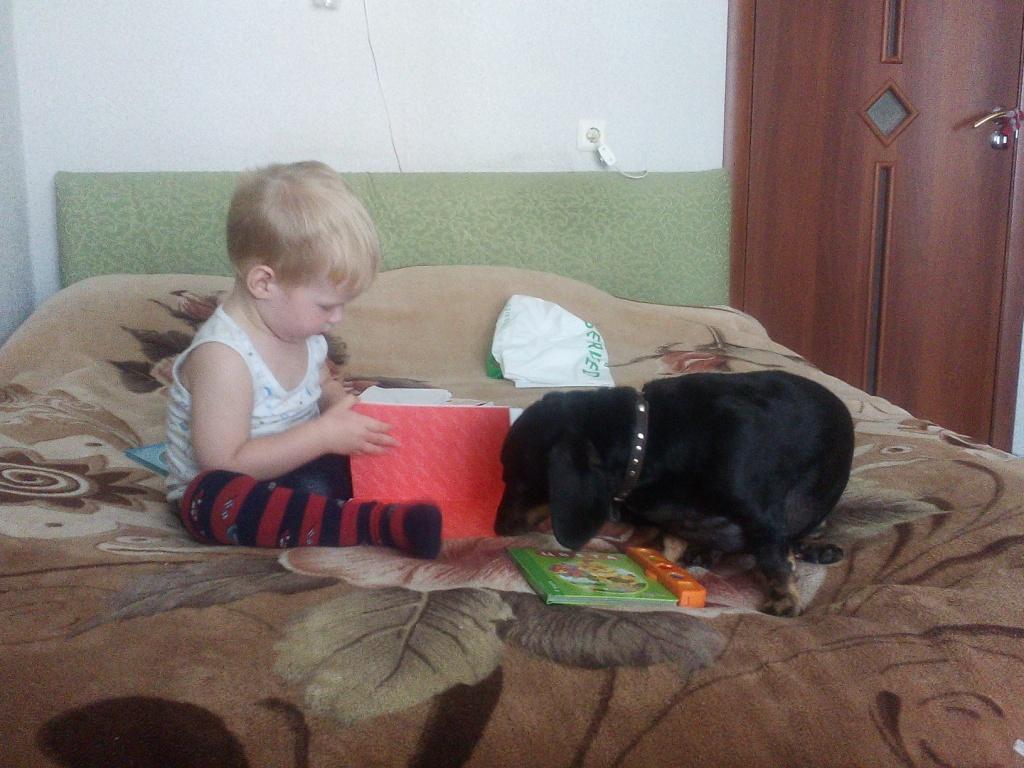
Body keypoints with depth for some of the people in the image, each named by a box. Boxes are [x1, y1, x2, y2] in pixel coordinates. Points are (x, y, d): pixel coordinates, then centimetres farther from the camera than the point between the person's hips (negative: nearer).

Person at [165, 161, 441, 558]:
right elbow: (226, 463, -27)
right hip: (219, 494, -8)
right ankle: (377, 523, -50)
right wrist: (324, 434, -28)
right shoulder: (222, 358, -25)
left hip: (300, 470, 9)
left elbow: (322, 387, 22)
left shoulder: (300, 332, 1)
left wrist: (346, 404, -1)